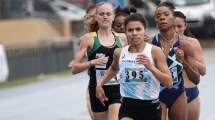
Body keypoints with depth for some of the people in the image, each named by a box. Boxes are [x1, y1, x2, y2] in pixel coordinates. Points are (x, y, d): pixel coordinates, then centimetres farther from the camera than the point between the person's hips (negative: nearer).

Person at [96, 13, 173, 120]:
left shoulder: (155, 51, -8)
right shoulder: (119, 53, 2)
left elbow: (169, 83, -12)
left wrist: (150, 67, -24)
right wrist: (100, 85, 21)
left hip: (150, 106, -1)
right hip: (128, 105, 1)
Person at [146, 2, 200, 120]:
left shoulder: (184, 45, -6)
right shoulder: (150, 44, -8)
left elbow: (196, 80, -5)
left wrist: (184, 62, -20)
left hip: (178, 95, 2)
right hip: (156, 94, -2)